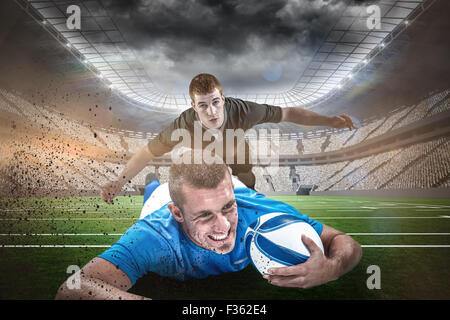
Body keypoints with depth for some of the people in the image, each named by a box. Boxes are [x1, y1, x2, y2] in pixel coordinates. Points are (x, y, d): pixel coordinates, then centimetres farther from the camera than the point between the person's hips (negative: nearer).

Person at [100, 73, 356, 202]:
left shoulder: (241, 111, -40)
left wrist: (329, 120, -29)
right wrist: (120, 182, -41)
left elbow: (288, 114, -28)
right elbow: (148, 152, -30)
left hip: (238, 167, 1)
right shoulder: (184, 125, -41)